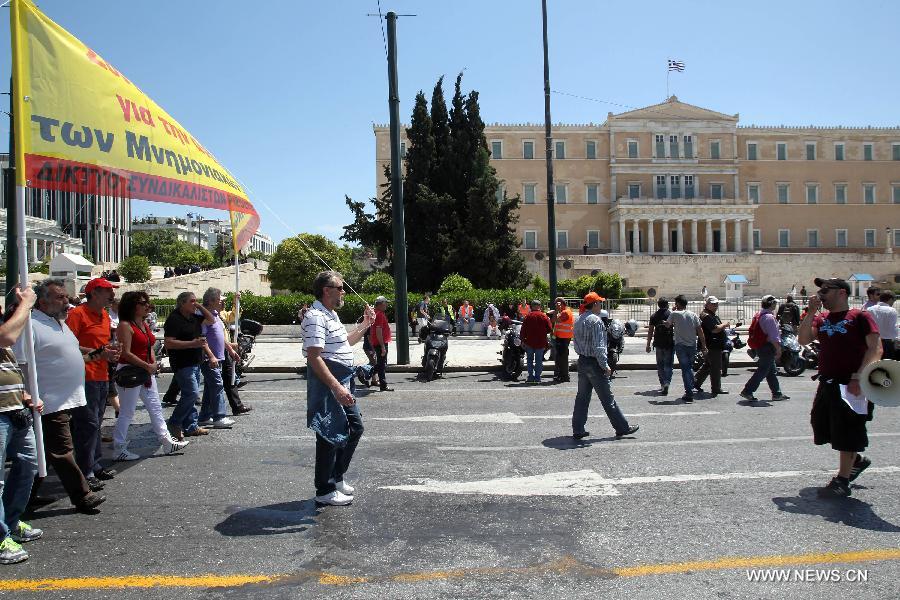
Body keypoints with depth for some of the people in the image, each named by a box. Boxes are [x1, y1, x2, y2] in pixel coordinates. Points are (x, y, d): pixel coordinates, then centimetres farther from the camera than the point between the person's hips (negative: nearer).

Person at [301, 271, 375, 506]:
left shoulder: (331, 315, 16)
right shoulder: (316, 317, -18)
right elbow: (314, 357, -26)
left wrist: (365, 325, 22)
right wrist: (337, 388, -31)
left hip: (342, 381, 11)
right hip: (328, 383, -11)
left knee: (355, 427, 18)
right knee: (331, 436, -1)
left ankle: (337, 477, 32)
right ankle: (325, 491, 13)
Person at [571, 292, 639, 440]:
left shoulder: (578, 320, 11)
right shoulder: (596, 321, -16)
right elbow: (598, 346, -21)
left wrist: (583, 355, 17)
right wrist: (605, 366, -17)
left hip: (582, 361, 8)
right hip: (594, 363, -8)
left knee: (582, 397, 10)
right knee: (607, 398, 1)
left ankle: (578, 430, 11)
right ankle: (622, 428, 11)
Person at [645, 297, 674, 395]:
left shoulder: (654, 316, 3)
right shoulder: (671, 314, -4)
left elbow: (650, 331, 4)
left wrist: (648, 344, 8)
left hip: (658, 343, 2)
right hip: (670, 343, -2)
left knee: (660, 365, 12)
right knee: (668, 364, 2)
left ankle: (663, 384, 13)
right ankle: (667, 382, -15)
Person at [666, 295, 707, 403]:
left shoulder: (674, 314, -7)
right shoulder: (693, 315, 3)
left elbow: (667, 324, 10)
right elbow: (700, 331, 1)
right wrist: (704, 346, 6)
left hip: (680, 345, -4)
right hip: (692, 345, 4)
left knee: (685, 369, -2)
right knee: (690, 367, 20)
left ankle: (689, 394, -6)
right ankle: (691, 389, 25)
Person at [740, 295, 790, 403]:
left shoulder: (759, 315, 12)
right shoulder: (769, 317, -18)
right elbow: (773, 335, -21)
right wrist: (778, 348, -16)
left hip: (760, 345, 10)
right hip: (767, 346, -10)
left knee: (772, 371, 16)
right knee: (763, 370, -6)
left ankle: (777, 393, 23)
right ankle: (747, 391, -6)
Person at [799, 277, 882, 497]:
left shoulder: (860, 316, -6)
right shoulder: (821, 319, 12)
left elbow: (875, 349, -12)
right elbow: (804, 339, -1)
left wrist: (859, 377, -20)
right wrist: (811, 312, -5)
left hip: (851, 385, -7)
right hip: (827, 384, 7)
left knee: (847, 431, -1)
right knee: (823, 427, 15)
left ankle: (842, 481, 8)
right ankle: (857, 460, 37)